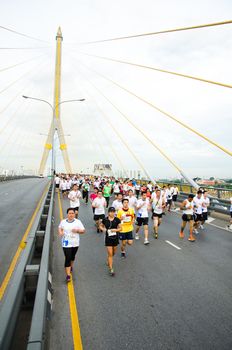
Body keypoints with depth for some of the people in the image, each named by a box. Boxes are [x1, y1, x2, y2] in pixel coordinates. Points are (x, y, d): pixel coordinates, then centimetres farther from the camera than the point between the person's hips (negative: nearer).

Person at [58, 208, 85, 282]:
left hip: (75, 243, 2)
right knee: (67, 258, -7)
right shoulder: (63, 222, -5)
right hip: (66, 243, -1)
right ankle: (68, 275, -1)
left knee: (72, 256, 22)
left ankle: (71, 266, 51)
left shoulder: (78, 222, -7)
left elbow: (83, 231, -4)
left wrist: (77, 230, -23)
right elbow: (60, 228, 14)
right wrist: (60, 232, -7)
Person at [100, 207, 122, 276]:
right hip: (108, 238, -2)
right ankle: (111, 269, 8)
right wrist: (103, 229, -12)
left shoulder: (117, 220, -6)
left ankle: (108, 261, 49)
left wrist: (116, 230, -18)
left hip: (115, 238, 2)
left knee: (113, 253, 17)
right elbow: (101, 226, 8)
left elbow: (120, 228, 0)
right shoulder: (105, 220, -7)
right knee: (110, 254, -3)